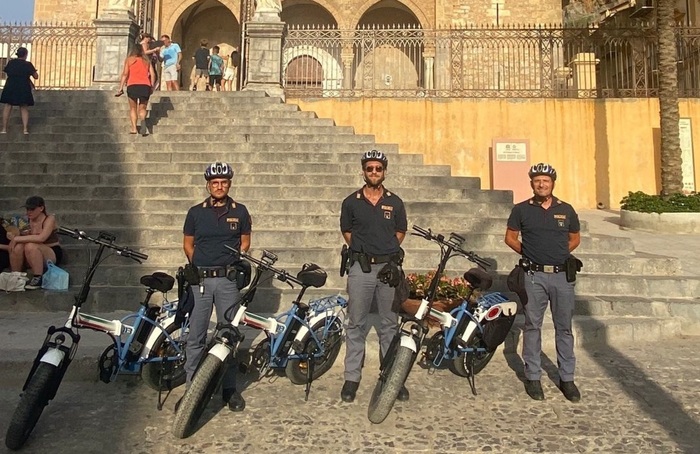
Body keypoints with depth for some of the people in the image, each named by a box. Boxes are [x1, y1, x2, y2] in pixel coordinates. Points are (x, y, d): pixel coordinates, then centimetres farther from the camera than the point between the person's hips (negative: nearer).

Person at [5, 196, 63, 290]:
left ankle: (38, 279, -21)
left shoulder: (50, 219, -14)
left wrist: (16, 239, -26)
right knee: (17, 246, -23)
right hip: (34, 257, 5)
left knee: (30, 246, -33)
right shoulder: (31, 220, 5)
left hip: (53, 254, -5)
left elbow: (41, 238, -30)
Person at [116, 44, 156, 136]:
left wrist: (121, 88, 0)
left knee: (133, 108, 13)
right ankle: (143, 121, -24)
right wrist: (152, 87, 15)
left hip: (132, 85, -1)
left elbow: (125, 74, 2)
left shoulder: (129, 60, 13)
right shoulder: (146, 60, 19)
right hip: (145, 86, 1)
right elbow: (153, 74, 8)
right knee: (142, 108, 8)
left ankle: (133, 128, -2)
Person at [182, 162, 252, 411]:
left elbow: (245, 242, 13)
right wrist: (198, 266, 2)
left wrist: (234, 262, -1)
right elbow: (188, 244, 13)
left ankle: (229, 388, 16)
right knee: (196, 336, 4)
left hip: (228, 279, 0)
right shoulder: (196, 212, 7)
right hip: (200, 279, 0)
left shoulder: (239, 211, 7)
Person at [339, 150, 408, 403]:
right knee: (356, 325, 5)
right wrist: (363, 250, 5)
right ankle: (352, 377, 14)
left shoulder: (395, 202, 7)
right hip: (360, 268, -1)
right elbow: (346, 232, 13)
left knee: (389, 325, 9)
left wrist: (386, 251, 7)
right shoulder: (351, 202, 4)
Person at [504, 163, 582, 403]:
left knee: (564, 328, 8)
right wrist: (527, 252, -1)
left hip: (562, 275, 2)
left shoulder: (566, 210, 8)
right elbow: (510, 237, 8)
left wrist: (560, 253, 5)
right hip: (534, 276, -1)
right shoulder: (521, 209, 3)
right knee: (532, 327, 5)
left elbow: (575, 238, 17)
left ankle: (567, 378, 19)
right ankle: (533, 377, 16)